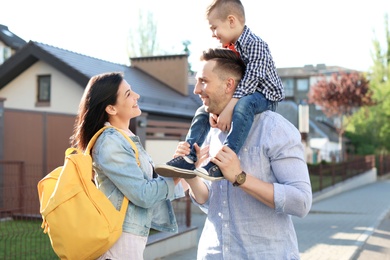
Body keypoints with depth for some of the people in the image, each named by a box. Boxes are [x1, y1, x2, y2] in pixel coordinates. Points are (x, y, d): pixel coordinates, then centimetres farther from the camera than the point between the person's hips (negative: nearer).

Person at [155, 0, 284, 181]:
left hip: (263, 97, -9)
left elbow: (250, 80, -28)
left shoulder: (255, 44, -18)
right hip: (236, 99, 9)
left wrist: (228, 109, -34)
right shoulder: (227, 49, 7)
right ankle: (188, 159, -7)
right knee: (203, 111, 3)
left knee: (243, 105, -39)